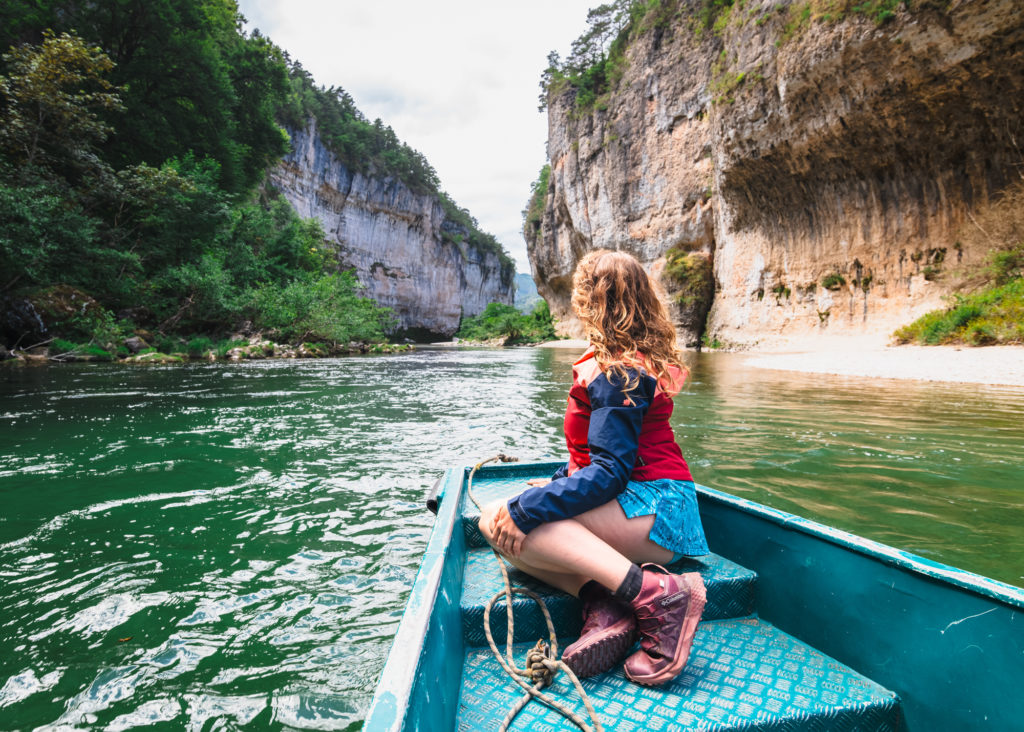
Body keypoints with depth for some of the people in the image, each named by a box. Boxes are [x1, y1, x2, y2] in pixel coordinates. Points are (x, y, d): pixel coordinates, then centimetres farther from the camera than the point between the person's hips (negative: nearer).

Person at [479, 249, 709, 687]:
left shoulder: (617, 372, -15)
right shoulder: (644, 358, 17)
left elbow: (609, 470, -23)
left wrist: (524, 509, -24)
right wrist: (559, 483, 24)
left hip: (654, 511, -10)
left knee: (498, 520, -24)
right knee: (506, 525, 0)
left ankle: (654, 593, -28)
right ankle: (602, 605, -19)